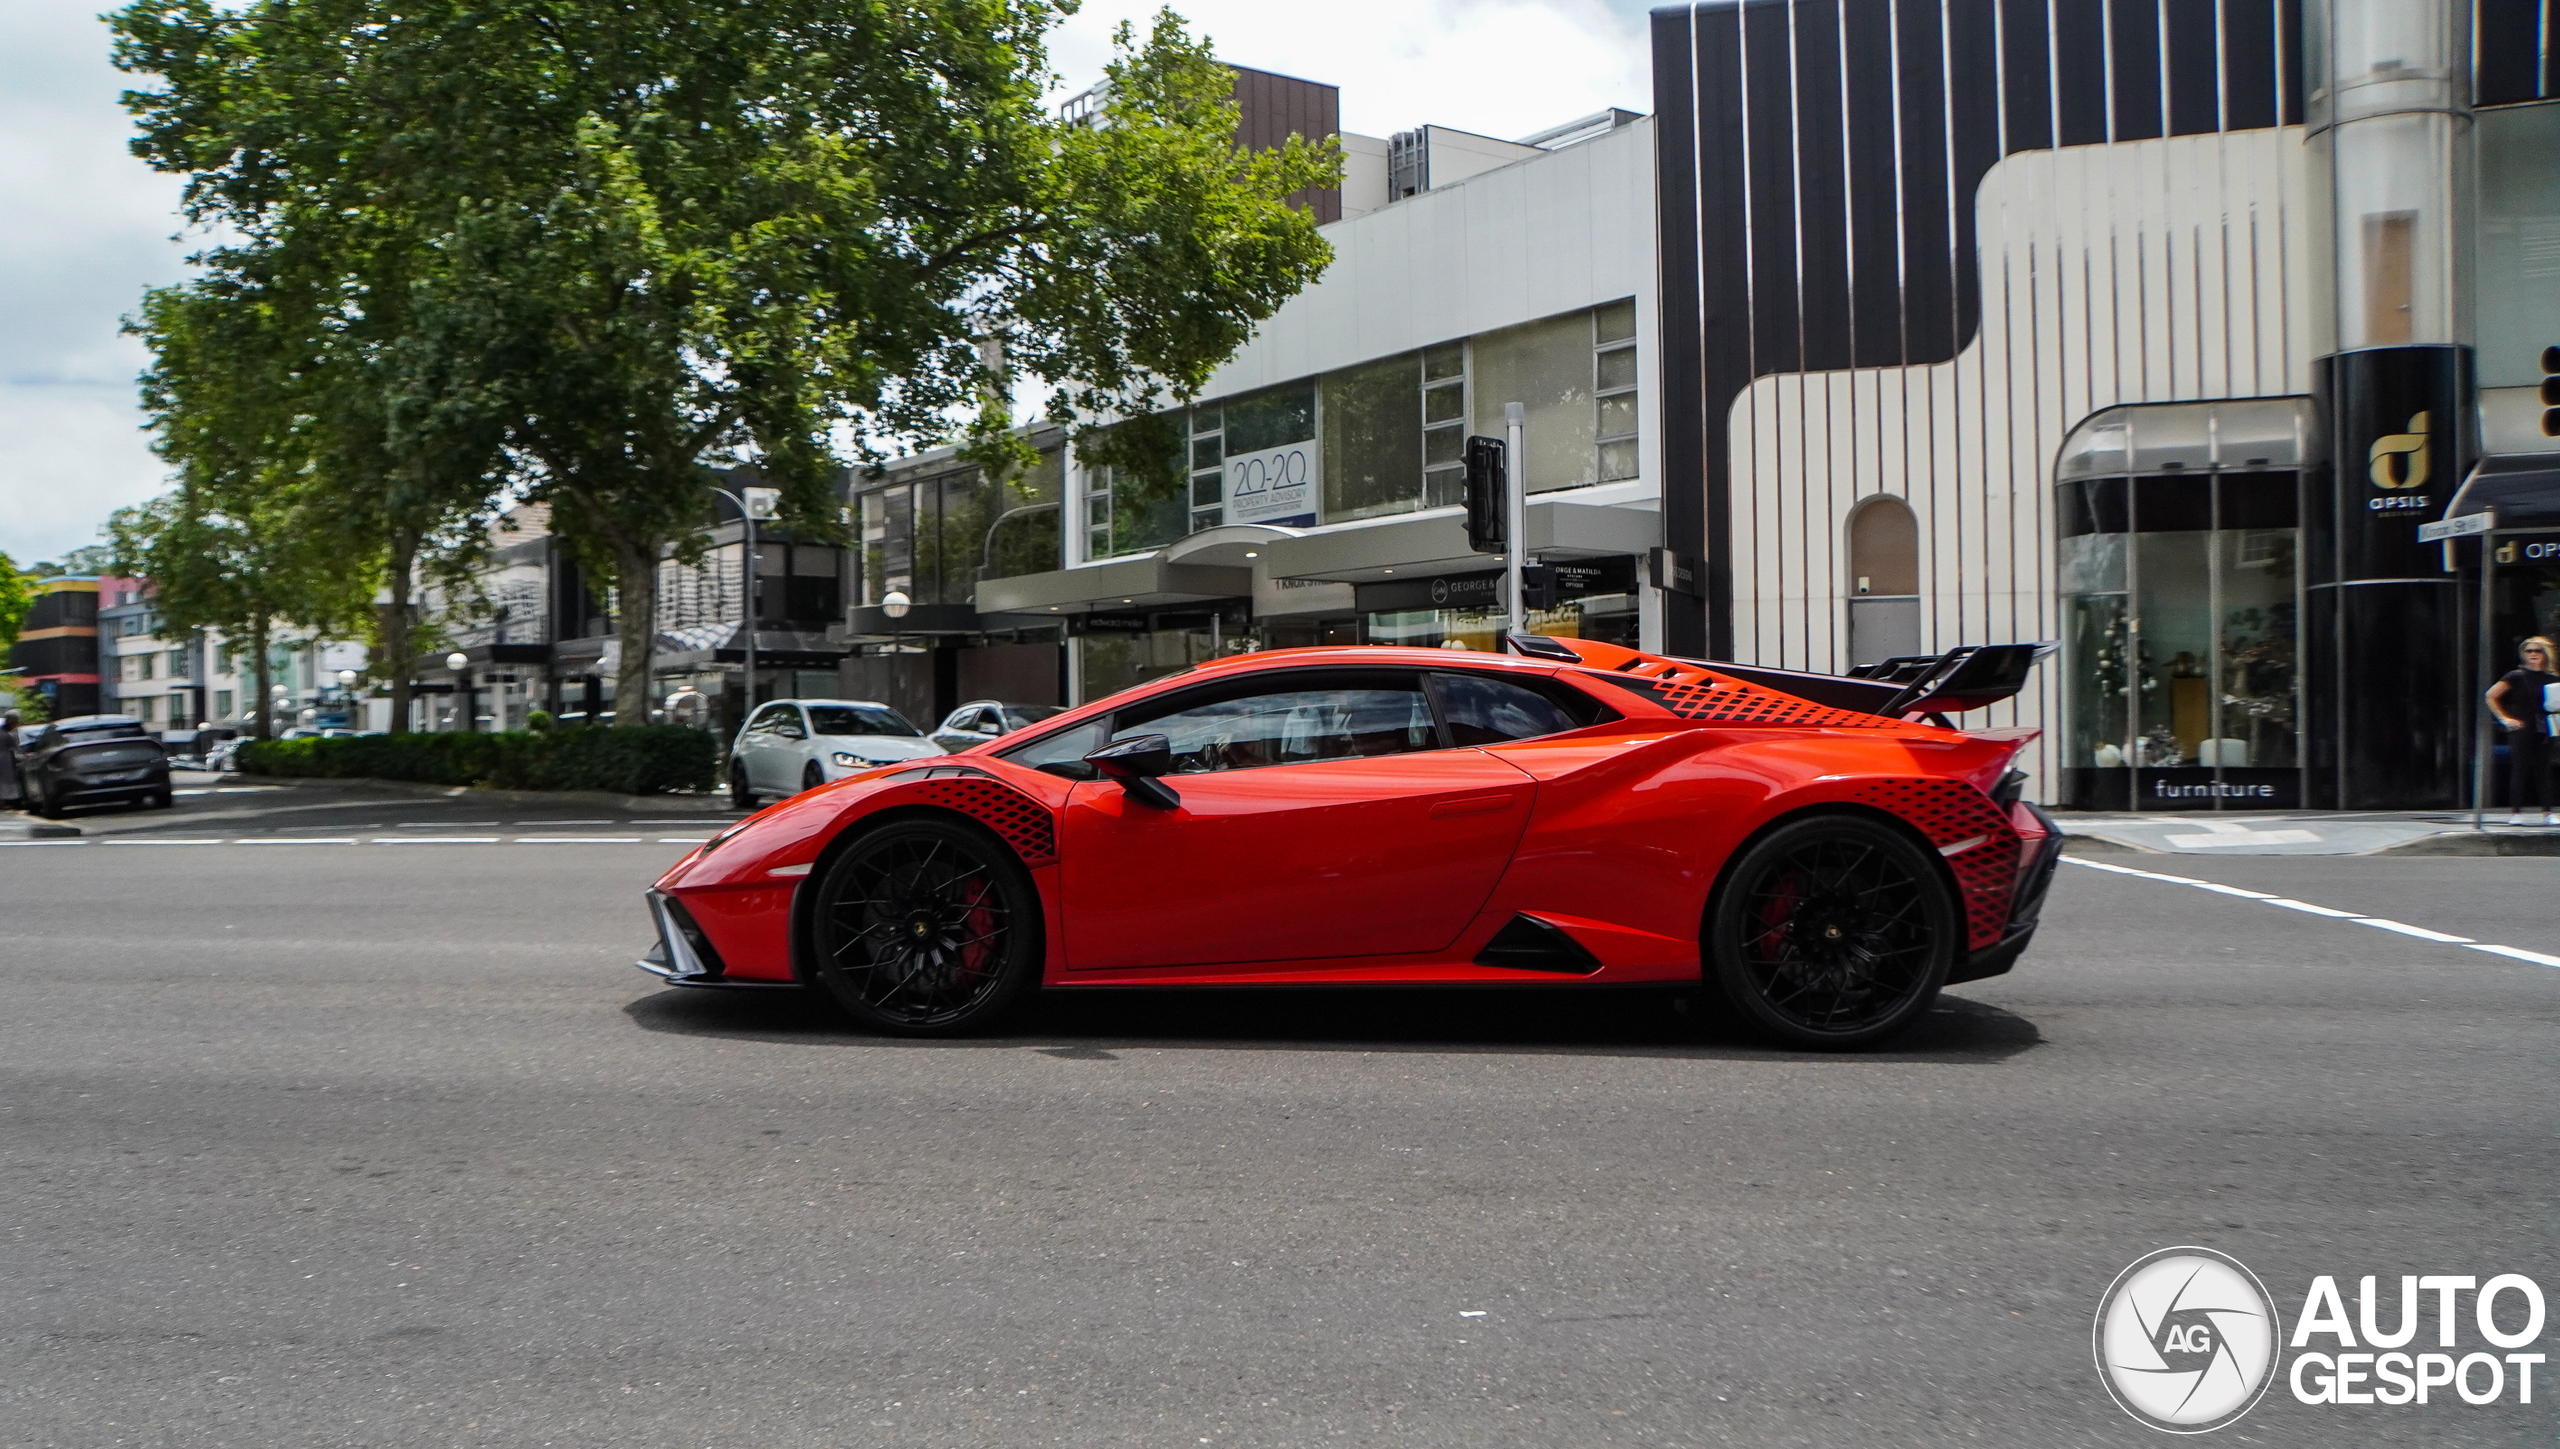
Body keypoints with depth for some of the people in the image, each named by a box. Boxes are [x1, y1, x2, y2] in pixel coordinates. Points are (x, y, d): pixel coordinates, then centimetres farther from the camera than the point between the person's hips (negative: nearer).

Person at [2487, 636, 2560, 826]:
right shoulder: (2516, 677, 1)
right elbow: (2491, 696, 1)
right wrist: (2505, 718, -4)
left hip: (2544, 731, 3)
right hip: (2522, 730, -3)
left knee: (2543, 770, 2)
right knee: (2521, 770, -6)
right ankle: (2516, 812, -4)